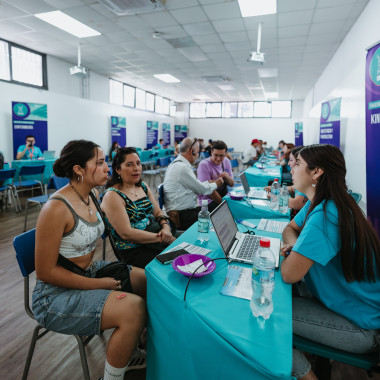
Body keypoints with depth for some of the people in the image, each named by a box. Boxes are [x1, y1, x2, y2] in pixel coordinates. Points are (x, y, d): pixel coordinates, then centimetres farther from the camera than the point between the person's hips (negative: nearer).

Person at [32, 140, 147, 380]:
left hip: (90, 271, 8)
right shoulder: (57, 208, -25)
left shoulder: (91, 195, 0)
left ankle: (137, 348, 27)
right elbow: (45, 272, -21)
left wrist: (103, 272, 5)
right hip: (58, 293, -8)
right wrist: (99, 284, -18)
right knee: (134, 308, -25)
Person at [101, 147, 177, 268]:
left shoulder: (143, 186, 12)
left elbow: (158, 212, 13)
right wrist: (160, 237, -18)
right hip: (134, 251, -7)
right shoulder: (112, 196, -12)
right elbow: (126, 234, -18)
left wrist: (166, 228, -8)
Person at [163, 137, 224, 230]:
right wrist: (216, 184, 6)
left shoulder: (176, 163, 12)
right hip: (182, 216, -10)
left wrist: (209, 182, 18)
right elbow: (202, 190, -11)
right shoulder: (183, 167, -19)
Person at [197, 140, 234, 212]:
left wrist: (227, 177, -14)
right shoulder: (204, 165, -14)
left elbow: (231, 184, 8)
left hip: (224, 197, 7)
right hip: (209, 202, -7)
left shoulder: (226, 161, 6)